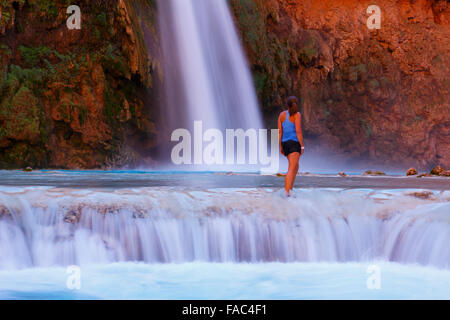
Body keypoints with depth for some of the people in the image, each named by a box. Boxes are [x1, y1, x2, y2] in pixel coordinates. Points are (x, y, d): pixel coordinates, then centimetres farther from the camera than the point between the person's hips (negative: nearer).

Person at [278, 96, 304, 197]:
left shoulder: (282, 115, 7)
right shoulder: (297, 115, -8)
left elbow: (279, 131, 6)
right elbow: (298, 131, -14)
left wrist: (280, 147, 11)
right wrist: (302, 146, -10)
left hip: (285, 143, 6)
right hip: (294, 143, -6)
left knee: (295, 166, 20)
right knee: (291, 169, -13)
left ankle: (290, 189, 15)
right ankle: (287, 191, -25)